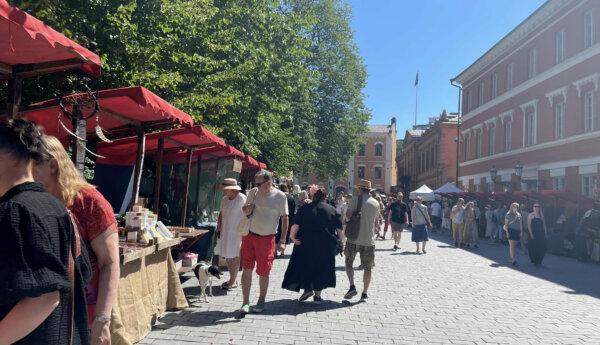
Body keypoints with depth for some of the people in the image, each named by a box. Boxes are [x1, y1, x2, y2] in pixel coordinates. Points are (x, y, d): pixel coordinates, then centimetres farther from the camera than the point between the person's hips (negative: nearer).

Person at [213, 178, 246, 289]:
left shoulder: (242, 199, -13)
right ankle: (232, 279, 24)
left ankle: (233, 282, 8)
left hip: (236, 232, -7)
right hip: (225, 232, 7)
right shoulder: (224, 199, 9)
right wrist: (218, 229, 11)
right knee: (227, 256, 11)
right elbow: (221, 214, 16)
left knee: (235, 257, -2)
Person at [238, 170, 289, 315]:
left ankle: (261, 301, 27)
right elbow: (245, 211, 15)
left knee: (263, 272, 7)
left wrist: (282, 241, -8)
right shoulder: (253, 193, 2)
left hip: (267, 238, -2)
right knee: (247, 269, 0)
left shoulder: (280, 197, -8)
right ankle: (246, 303, 10)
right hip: (249, 235, 3)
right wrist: (247, 210, -11)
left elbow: (285, 219, -4)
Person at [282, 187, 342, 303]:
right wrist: (336, 240, 13)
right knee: (322, 268, 10)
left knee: (304, 266, 14)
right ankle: (317, 295, 14)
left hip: (306, 244, -1)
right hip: (325, 246, 1)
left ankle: (307, 288, 3)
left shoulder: (305, 209, 0)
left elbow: (295, 225, -9)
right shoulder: (332, 210, 2)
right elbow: (339, 229, 0)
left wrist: (292, 236, 0)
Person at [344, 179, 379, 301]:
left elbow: (348, 215, -11)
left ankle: (352, 286, -2)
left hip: (354, 238, -2)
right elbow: (375, 219, 15)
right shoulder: (376, 203, 5)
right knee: (368, 268, 12)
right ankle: (365, 293, 15)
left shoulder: (356, 199, -7)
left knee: (349, 263, 14)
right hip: (369, 240, 3)